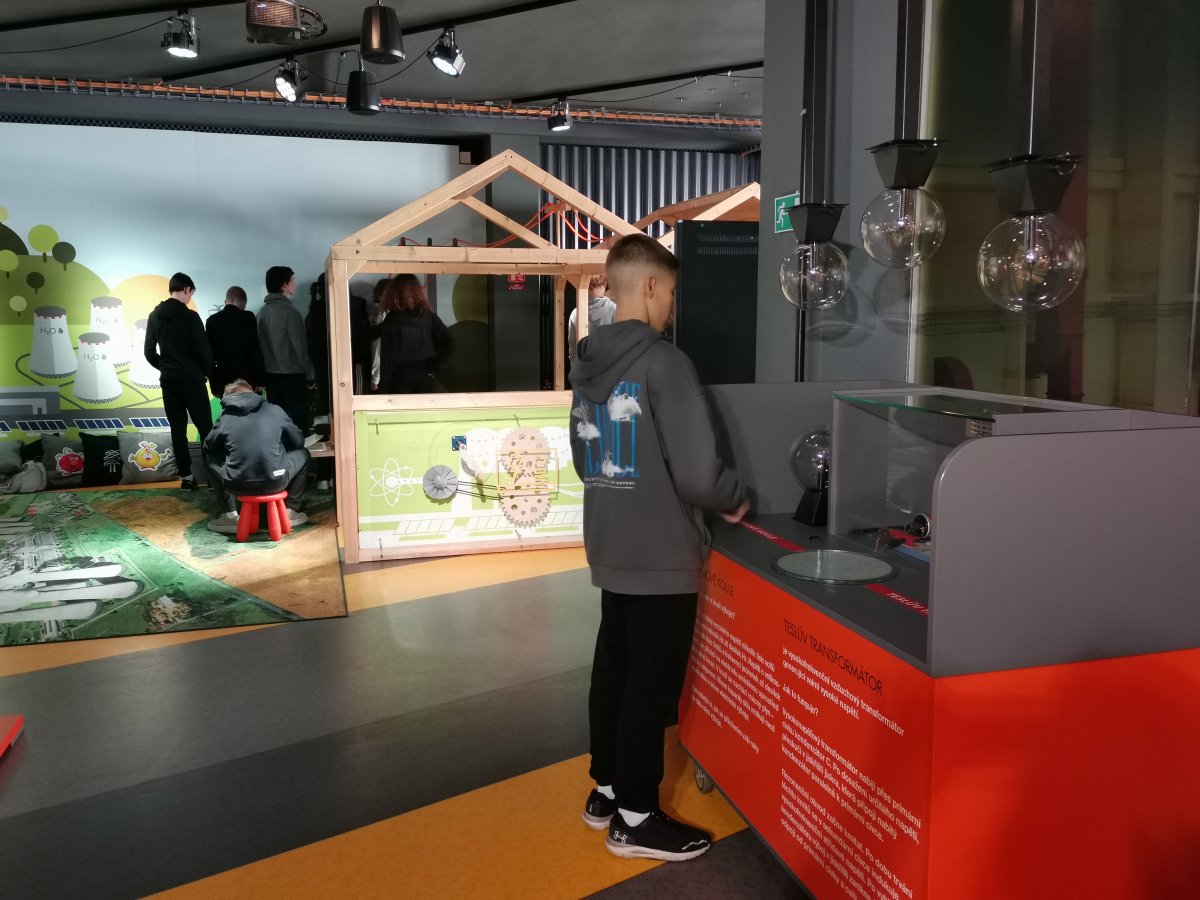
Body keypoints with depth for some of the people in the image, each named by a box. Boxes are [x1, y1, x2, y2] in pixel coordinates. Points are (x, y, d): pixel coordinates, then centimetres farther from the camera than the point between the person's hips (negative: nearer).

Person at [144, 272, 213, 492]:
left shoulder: (154, 316, 7)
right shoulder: (189, 316, -11)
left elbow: (149, 352, 9)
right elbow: (203, 350, -13)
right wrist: (206, 372, 4)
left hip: (168, 379, 6)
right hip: (191, 378, -5)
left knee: (177, 428, 7)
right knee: (205, 426, -1)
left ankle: (185, 476, 8)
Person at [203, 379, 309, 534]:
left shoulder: (226, 417, 9)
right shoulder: (274, 410, 8)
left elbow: (208, 447, 23)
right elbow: (298, 441, 19)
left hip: (237, 485, 1)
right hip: (275, 482, -1)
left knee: (210, 459, 31)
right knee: (302, 454, 27)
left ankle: (229, 515, 26)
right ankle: (291, 510, 27)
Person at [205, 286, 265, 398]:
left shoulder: (212, 320, 4)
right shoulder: (248, 317, -5)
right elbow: (255, 350, -7)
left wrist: (214, 385, 10)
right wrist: (259, 380, -3)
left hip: (224, 380, 3)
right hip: (246, 378, -3)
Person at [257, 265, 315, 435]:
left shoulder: (263, 311, 5)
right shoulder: (289, 310, -14)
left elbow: (262, 344, 9)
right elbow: (300, 346, -12)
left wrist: (267, 368, 17)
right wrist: (310, 374, -4)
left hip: (271, 374, 7)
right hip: (292, 374, -6)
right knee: (298, 422, -1)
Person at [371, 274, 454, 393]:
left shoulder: (392, 320, -7)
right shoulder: (429, 316, 1)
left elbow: (387, 356, -8)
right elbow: (449, 344, -8)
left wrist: (385, 387, -4)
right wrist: (433, 365, -2)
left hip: (401, 380, -3)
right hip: (424, 379, 3)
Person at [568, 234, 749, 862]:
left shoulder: (586, 364, 6)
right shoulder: (662, 362, -19)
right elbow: (696, 472, -22)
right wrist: (736, 501, -3)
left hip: (610, 549, 8)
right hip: (660, 556, -8)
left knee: (613, 668, 18)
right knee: (650, 683, 4)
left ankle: (607, 789, 32)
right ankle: (635, 817, 17)